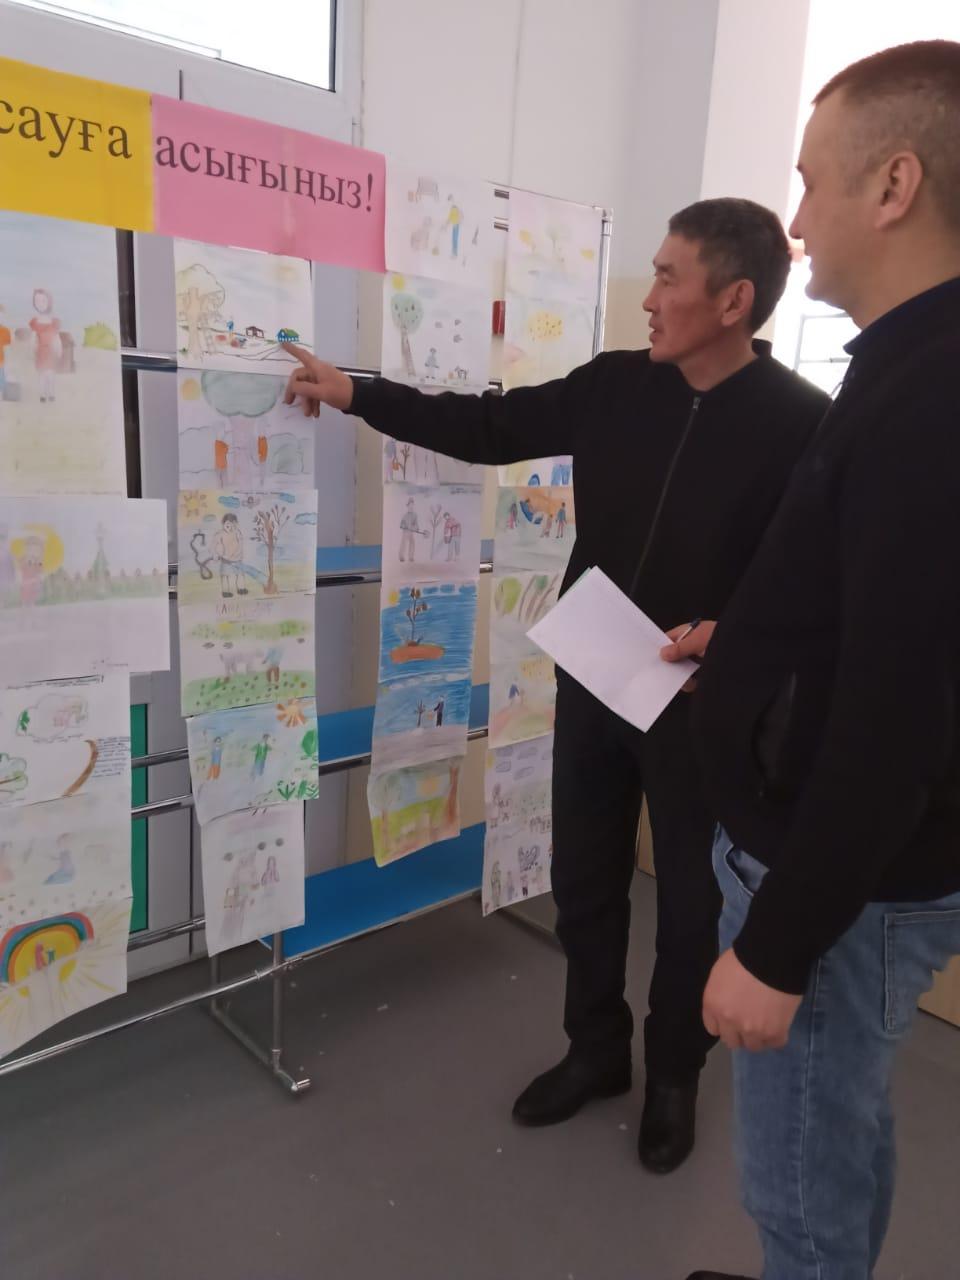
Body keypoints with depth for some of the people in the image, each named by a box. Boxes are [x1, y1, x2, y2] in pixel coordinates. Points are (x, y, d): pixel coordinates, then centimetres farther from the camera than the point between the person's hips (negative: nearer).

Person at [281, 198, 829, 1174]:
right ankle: (596, 1049, 41)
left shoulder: (801, 425, -14)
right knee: (584, 879, 17)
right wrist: (353, 392, 2)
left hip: (701, 707, -4)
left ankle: (674, 1077, 39)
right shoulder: (617, 387, 0)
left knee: (691, 900, 13)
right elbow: (492, 428, 5)